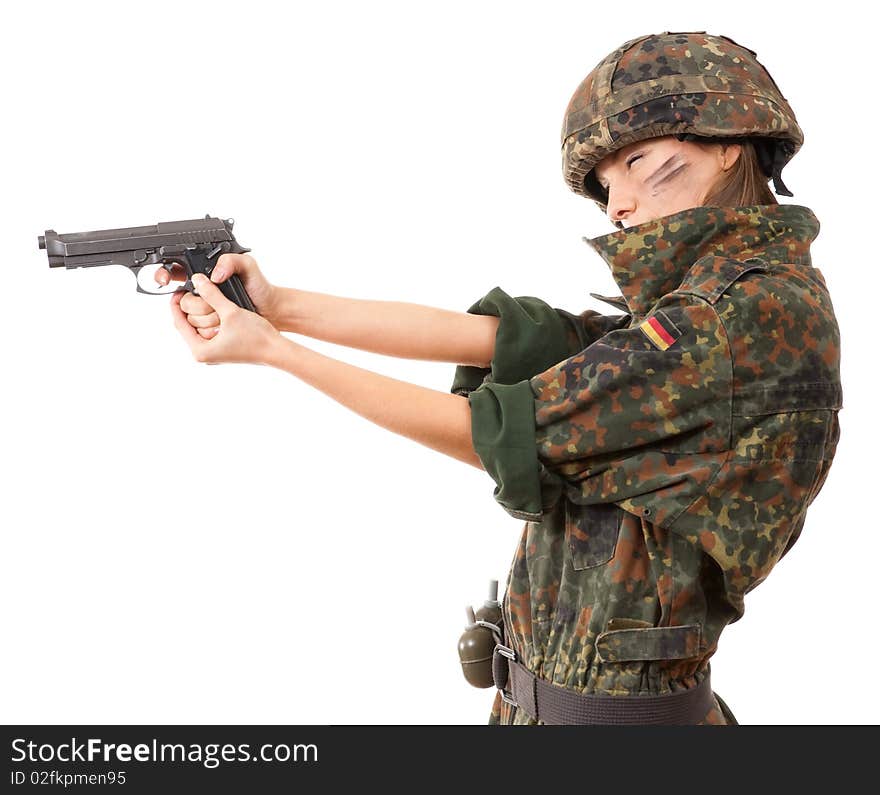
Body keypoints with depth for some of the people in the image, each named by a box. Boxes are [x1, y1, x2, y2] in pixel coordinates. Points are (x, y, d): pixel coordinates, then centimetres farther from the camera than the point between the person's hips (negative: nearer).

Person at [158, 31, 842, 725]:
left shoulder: (756, 313, -20)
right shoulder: (706, 308, 6)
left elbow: (492, 434, -18)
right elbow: (484, 334, -1)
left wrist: (270, 349, -12)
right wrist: (275, 303, -6)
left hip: (614, 706, -7)